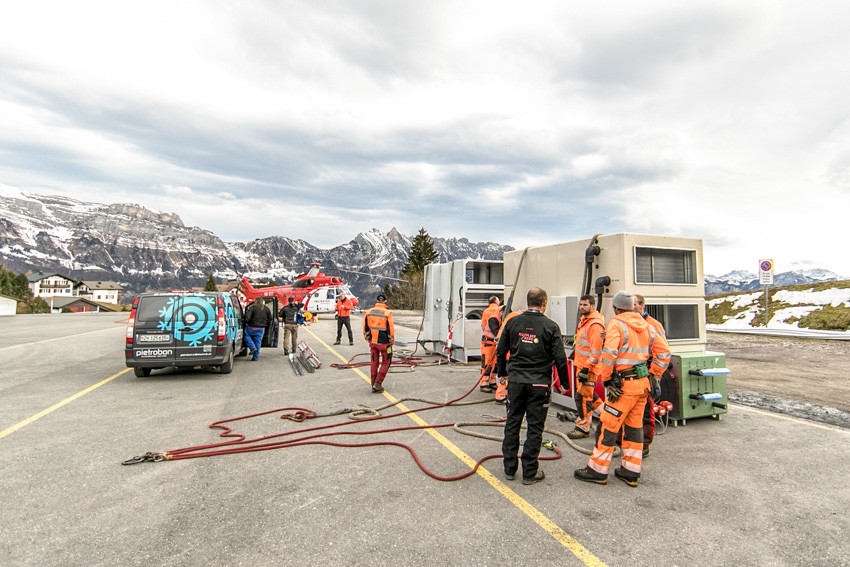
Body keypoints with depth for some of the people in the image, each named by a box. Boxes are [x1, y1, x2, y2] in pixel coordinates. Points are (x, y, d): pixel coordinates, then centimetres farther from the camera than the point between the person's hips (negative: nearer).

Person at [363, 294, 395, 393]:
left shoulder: (368, 312, 1)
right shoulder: (387, 313, -12)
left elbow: (365, 328, 7)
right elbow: (391, 329, -10)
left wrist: (368, 339, 17)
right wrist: (391, 342, 1)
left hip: (372, 342, 4)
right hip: (384, 343, -4)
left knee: (374, 362, 14)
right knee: (385, 362, 10)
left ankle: (374, 386, 18)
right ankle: (378, 383, 2)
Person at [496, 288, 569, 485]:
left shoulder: (513, 322, 2)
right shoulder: (550, 326, -7)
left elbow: (501, 351, 8)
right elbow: (559, 358, -6)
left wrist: (502, 373, 22)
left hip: (515, 381, 3)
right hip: (539, 383, -3)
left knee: (512, 424, 13)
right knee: (535, 428, 7)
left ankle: (509, 468, 23)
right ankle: (530, 473, 15)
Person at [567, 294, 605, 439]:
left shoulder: (595, 324, -21)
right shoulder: (584, 319, 11)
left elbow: (596, 350, -24)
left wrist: (586, 369, -24)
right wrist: (575, 350, 30)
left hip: (588, 366, -10)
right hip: (580, 363, 10)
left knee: (582, 396, -4)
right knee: (587, 392, 21)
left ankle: (583, 428, 6)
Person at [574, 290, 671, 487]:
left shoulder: (616, 324, -10)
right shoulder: (646, 325, 12)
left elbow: (608, 354, -21)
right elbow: (664, 352, 13)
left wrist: (606, 379, -11)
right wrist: (652, 375, 16)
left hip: (624, 384, -8)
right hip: (642, 383, 8)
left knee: (608, 426, 0)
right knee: (634, 427, 16)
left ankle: (597, 470, 8)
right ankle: (630, 471, 24)